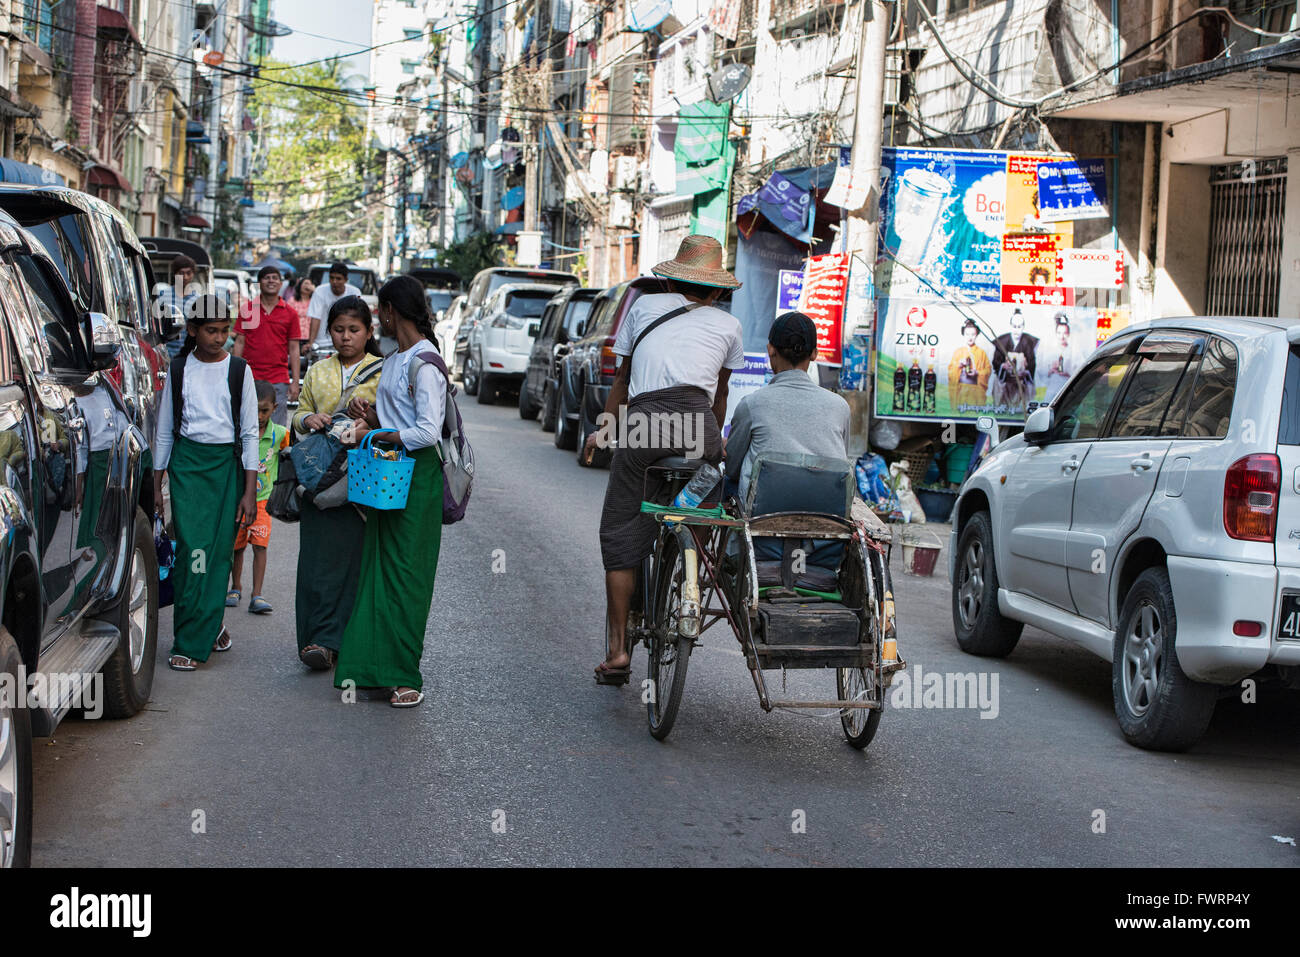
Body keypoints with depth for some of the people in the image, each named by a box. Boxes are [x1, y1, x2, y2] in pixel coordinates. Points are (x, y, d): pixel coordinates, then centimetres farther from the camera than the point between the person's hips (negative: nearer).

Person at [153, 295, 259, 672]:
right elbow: (164, 430, 11)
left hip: (227, 462, 0)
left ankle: (193, 641, 3)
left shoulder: (239, 371, 2)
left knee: (219, 552, -4)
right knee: (193, 549, -11)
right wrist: (156, 484, 10)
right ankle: (210, 627, 2)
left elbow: (250, 433, 2)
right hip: (187, 461, 0)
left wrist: (250, 490, -3)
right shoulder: (179, 370, 5)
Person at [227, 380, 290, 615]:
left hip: (262, 499, 0)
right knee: (236, 545, 12)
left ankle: (257, 596, -8)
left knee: (260, 545, -9)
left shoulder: (278, 434, -6)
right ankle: (236, 587, 31)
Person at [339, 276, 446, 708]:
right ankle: (373, 665, 13)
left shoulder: (423, 363, -14)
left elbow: (428, 431, -20)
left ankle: (406, 677, 0)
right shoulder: (394, 360, 15)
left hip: (417, 477, -9)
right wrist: (369, 413, 3)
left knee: (405, 573, -5)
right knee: (377, 569, 8)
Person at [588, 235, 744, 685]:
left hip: (644, 418, 0)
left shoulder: (645, 305, 26)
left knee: (620, 532, 6)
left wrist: (603, 428, 33)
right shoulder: (728, 324, 25)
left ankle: (618, 648, 4)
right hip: (697, 421, 0)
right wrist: (714, 442, 46)